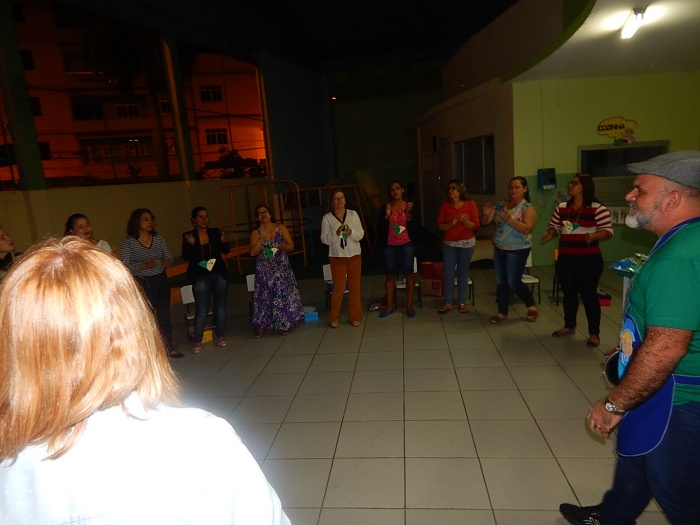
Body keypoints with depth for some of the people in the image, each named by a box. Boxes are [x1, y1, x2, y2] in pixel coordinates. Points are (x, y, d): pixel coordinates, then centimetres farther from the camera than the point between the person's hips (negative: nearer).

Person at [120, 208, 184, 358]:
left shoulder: (159, 239, 8)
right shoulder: (128, 242, -4)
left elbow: (168, 257, 12)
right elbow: (125, 266, -10)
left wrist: (168, 262, -11)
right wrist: (144, 265, -23)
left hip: (161, 279, 3)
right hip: (143, 282, -3)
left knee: (164, 312, -1)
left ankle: (169, 345, 11)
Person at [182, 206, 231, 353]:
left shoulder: (216, 232, 2)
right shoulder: (188, 236, -3)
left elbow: (226, 250, 0)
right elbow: (186, 257, -8)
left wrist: (224, 242, -21)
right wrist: (191, 244, -25)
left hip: (219, 274, 3)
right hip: (200, 277, -3)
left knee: (220, 307, 10)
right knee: (202, 311, -4)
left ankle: (221, 336, 24)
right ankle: (197, 341, 7)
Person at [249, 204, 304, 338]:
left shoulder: (281, 228, 1)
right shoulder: (255, 233, 1)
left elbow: (291, 246, 0)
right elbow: (253, 252, -9)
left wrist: (280, 246, -19)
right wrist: (262, 238, -18)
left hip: (281, 268, 0)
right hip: (264, 270, 0)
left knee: (283, 294, 2)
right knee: (264, 296, 1)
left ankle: (285, 324, 15)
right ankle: (262, 325, 10)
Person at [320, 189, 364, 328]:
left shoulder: (353, 214, 3)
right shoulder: (327, 218, -2)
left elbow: (361, 234, 0)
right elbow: (324, 239, -6)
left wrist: (351, 232, -19)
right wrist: (336, 233, -22)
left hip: (354, 255, 2)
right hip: (337, 257, -2)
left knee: (354, 287, 7)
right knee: (338, 288, 1)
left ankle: (355, 316, 20)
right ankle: (334, 317, 18)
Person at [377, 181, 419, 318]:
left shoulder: (409, 206, -1)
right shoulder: (384, 208, 1)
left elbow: (415, 228, -6)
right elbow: (380, 229, -3)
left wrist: (409, 214, -18)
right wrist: (386, 216, -15)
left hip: (407, 245, -1)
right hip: (389, 246, 1)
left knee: (409, 273, 2)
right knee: (390, 275, 7)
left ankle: (409, 305, 13)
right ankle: (389, 306, 16)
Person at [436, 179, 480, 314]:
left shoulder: (470, 204, -4)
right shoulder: (445, 205, -1)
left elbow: (476, 226, -5)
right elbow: (439, 226, -2)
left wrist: (465, 222, -23)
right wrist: (450, 224, -20)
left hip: (466, 243, -1)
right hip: (449, 243, 2)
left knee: (463, 273, 4)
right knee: (448, 273, 1)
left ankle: (462, 302, 16)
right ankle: (448, 303, 11)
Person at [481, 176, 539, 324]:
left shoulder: (528, 208, -10)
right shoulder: (500, 205, 5)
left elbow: (527, 229, -23)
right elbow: (485, 223, 4)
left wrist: (509, 219, -34)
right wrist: (486, 214, -17)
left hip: (517, 251, -5)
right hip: (499, 249, 5)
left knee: (513, 282, -2)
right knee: (501, 282, 9)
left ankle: (532, 306, 22)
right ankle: (502, 313, 20)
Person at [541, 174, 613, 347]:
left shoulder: (598, 208, -8)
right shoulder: (561, 208, 8)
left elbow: (607, 230, -9)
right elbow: (554, 227, 14)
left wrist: (593, 236, -28)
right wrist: (550, 233, -7)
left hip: (588, 259, -5)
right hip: (565, 258, 5)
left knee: (588, 294, 1)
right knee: (569, 293, 15)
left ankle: (594, 333, 14)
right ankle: (569, 326, 32)